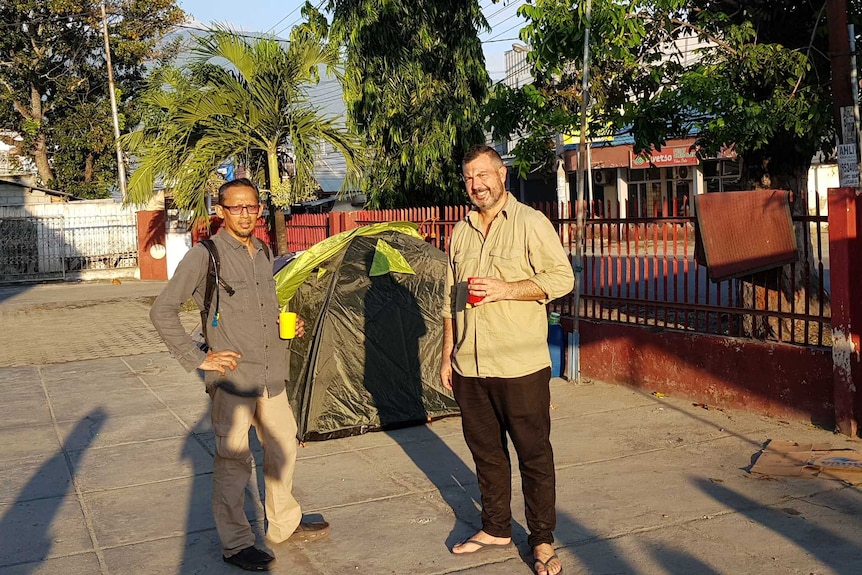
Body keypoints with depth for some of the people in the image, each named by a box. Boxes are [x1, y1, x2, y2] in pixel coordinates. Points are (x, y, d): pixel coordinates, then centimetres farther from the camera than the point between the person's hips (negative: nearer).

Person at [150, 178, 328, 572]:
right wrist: (197, 359, -15)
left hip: (271, 374, 7)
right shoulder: (205, 255, -12)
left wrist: (287, 327, 5)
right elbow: (162, 312, -13)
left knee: (282, 447, 18)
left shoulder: (263, 252, 10)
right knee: (233, 460, 2)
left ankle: (284, 524, 36)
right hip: (232, 379, -7)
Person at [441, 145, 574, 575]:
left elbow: (562, 278, -10)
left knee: (534, 454, 3)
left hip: (521, 365, -5)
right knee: (485, 451, 15)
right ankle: (496, 528, 30)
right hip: (470, 366, 6)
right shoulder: (461, 232, 12)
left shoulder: (530, 222, -5)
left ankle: (542, 540, 16)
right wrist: (448, 355, 14)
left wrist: (505, 289, -20)